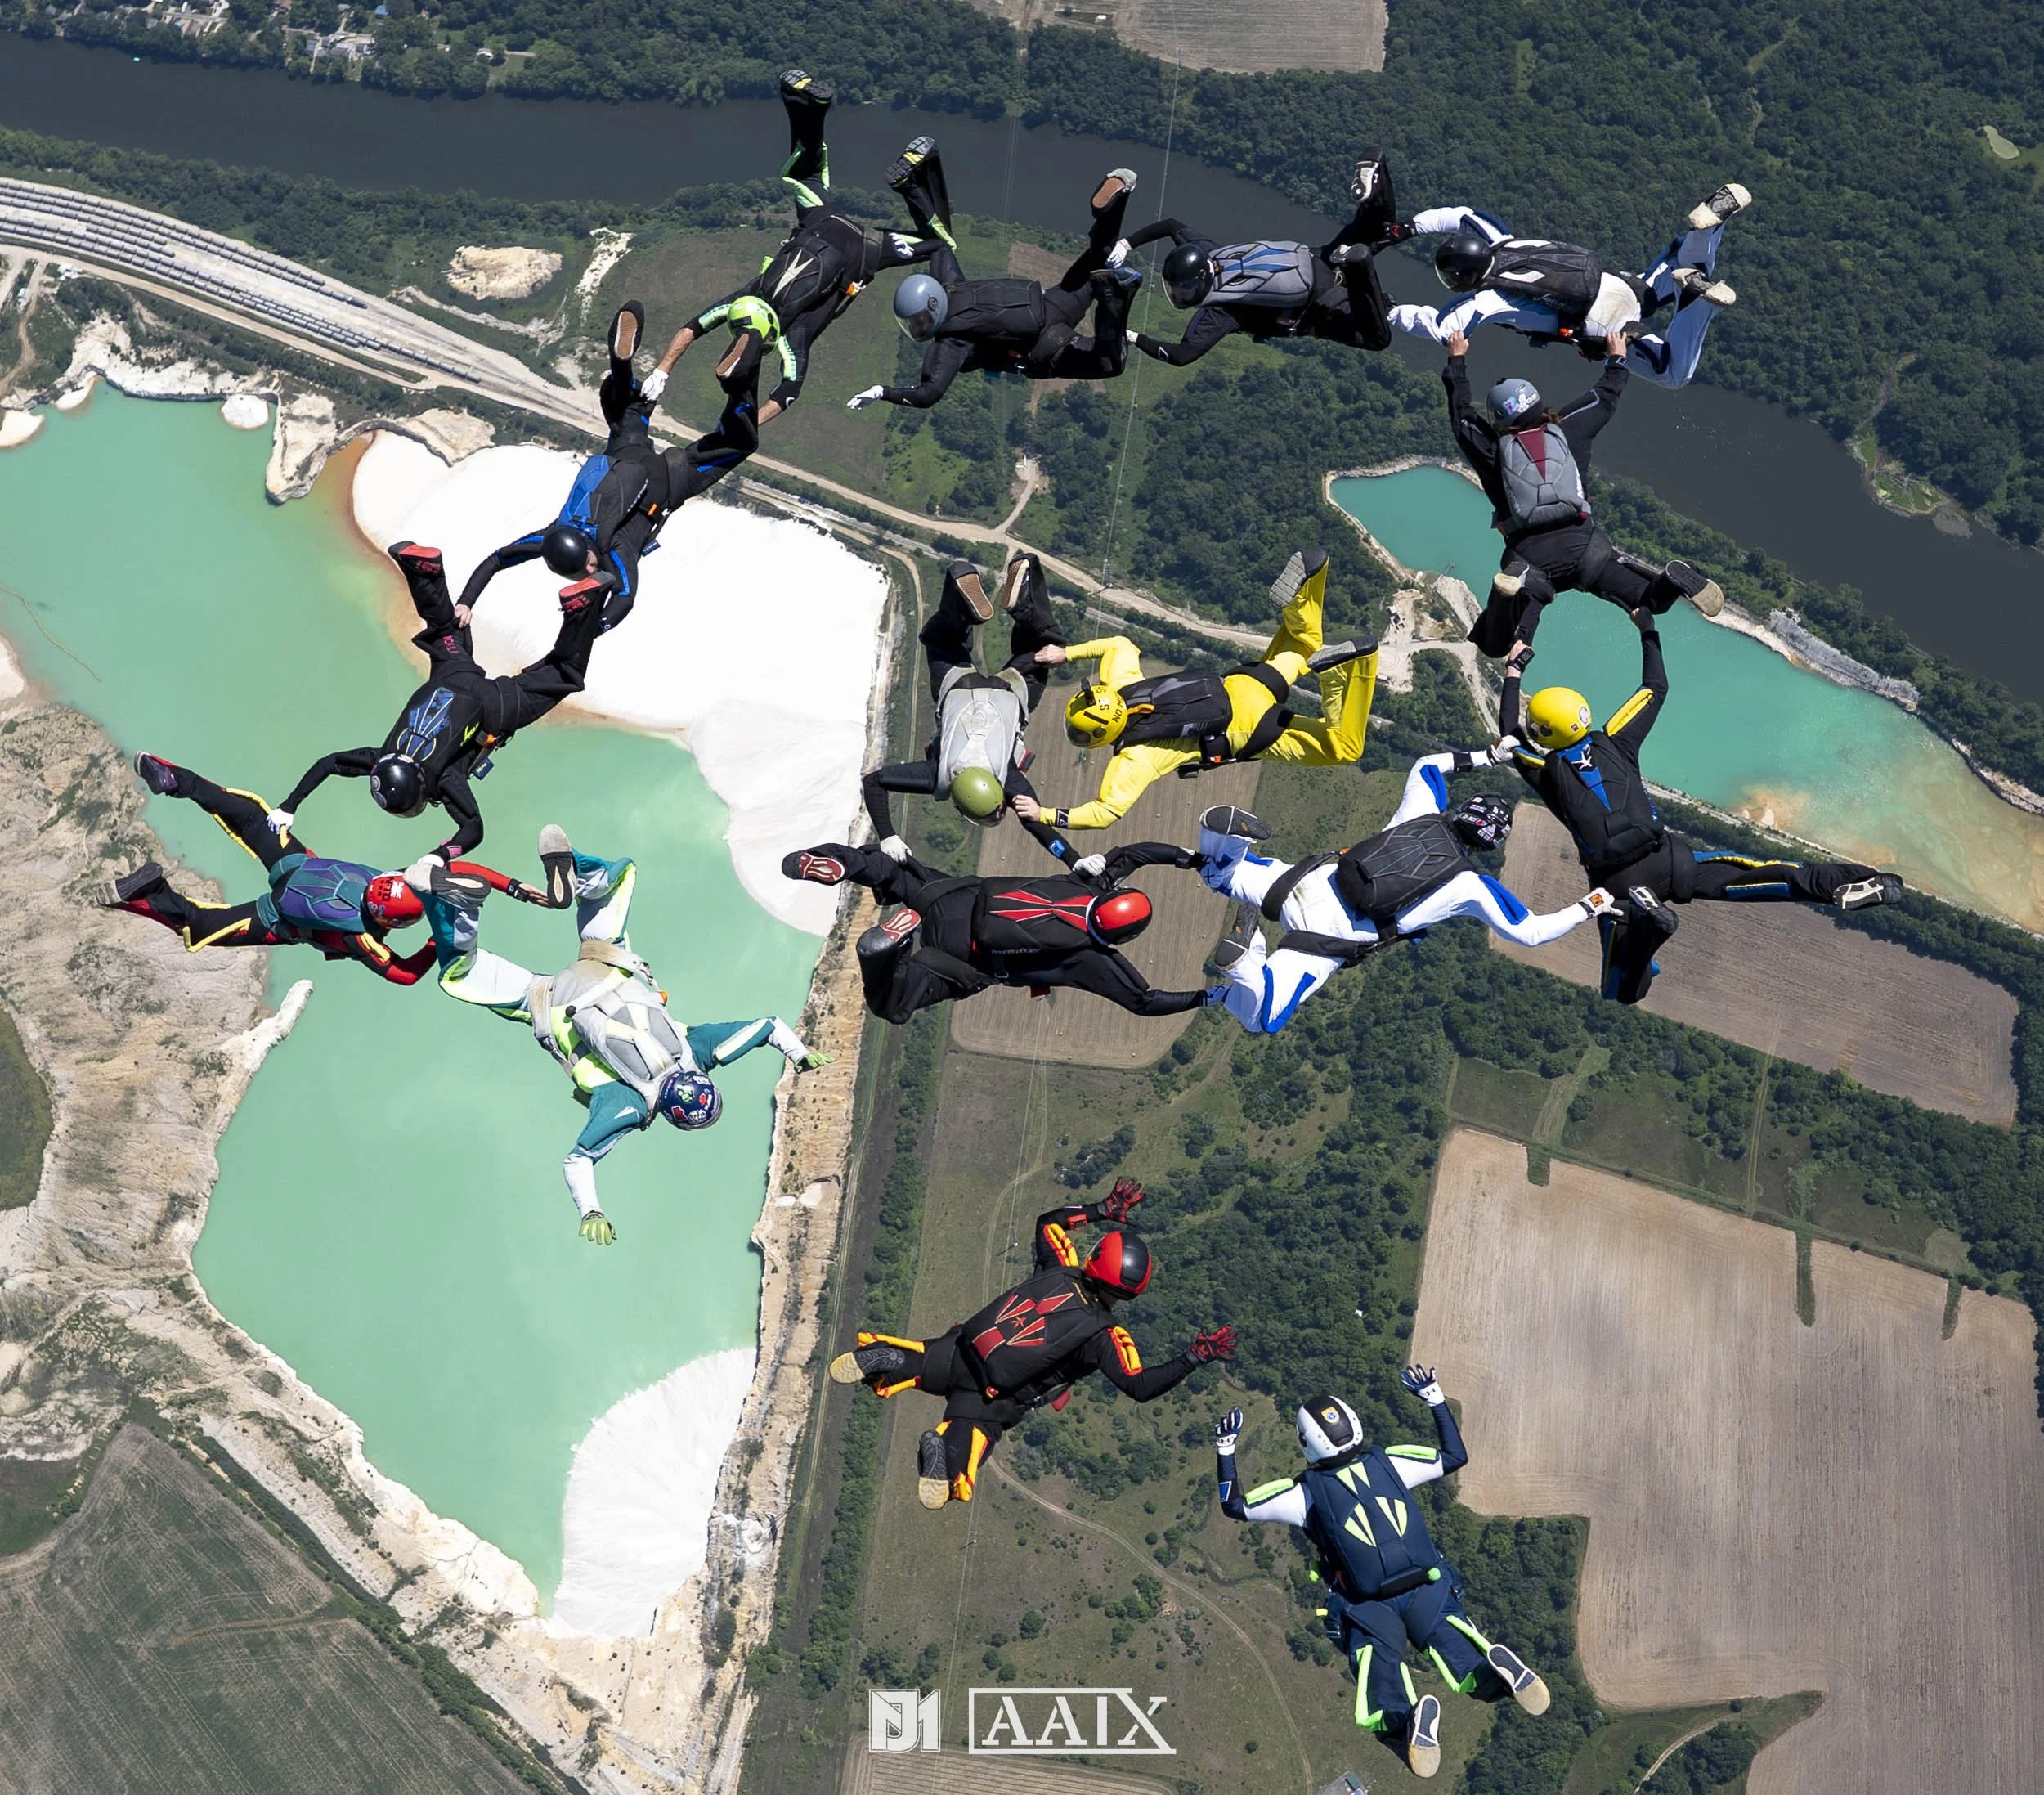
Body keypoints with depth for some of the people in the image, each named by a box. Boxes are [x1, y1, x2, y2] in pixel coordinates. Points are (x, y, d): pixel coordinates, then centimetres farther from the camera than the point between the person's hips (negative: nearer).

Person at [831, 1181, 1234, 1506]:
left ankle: (881, 1356, -17)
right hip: (991, 1399, -4)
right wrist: (1195, 1357, -4)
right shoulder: (1104, 1334, -5)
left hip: (959, 1352, 4)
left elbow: (1048, 1222, 26)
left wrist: (1101, 1209, 28)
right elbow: (1141, 1386, -8)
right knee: (955, 1482, 1)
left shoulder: (1060, 1273, 7)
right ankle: (943, 1447, -32)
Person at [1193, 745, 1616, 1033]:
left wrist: (1486, 757, 36)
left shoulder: (1426, 813, 12)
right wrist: (1587, 908, 20)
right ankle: (1242, 957, -35)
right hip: (1328, 938, -4)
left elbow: (1426, 766, 33)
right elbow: (1531, 933, 8)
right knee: (1259, 1020, -2)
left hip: (1310, 880, 4)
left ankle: (1224, 843, -16)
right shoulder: (1474, 888, 0)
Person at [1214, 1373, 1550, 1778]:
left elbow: (1234, 1505, 11)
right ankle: (1498, 1670, -37)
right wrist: (1435, 1399, 30)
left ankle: (1408, 1718, -40)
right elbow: (1456, 1456, 24)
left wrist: (1225, 1448, 17)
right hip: (1430, 1592, 2)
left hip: (1371, 1611, -2)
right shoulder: (1389, 1461, 9)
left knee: (1381, 1712, -4)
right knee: (1474, 1677, -1)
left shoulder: (1305, 1491, 3)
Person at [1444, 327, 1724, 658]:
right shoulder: (1566, 430, 11)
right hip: (1583, 547, 2)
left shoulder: (1492, 450, 7)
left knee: (1495, 647, 3)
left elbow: (1461, 416, 25)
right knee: (1650, 598, 14)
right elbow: (1605, 398, 28)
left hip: (1528, 556, -2)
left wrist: (1457, 361, 39)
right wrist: (1616, 359, 48)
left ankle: (1525, 590, -27)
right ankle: (1672, 581, -24)